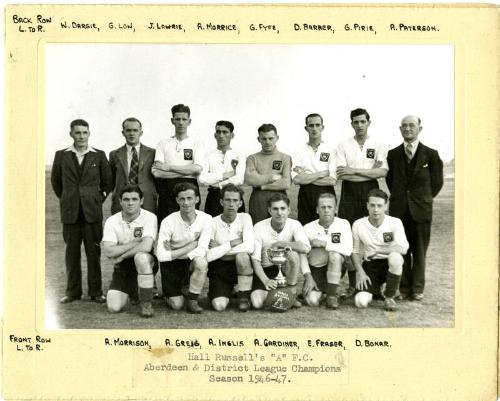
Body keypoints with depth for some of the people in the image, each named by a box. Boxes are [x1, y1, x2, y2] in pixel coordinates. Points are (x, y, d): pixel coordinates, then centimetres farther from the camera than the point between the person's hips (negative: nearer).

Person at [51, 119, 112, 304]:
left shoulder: (99, 155, 3)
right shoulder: (61, 156, 5)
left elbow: (107, 181, 12)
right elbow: (55, 181, 17)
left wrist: (98, 199, 8)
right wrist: (66, 199, 13)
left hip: (92, 212, -1)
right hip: (70, 212, 1)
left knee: (94, 252, 1)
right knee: (72, 252, 6)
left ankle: (96, 292, 9)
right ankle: (73, 291, 16)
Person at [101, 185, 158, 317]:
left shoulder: (149, 217, -13)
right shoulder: (112, 221, -5)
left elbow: (146, 247, -27)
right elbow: (108, 252, -16)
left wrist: (121, 255, -17)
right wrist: (136, 242, -18)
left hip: (146, 263, -3)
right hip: (122, 267, 3)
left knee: (141, 257, -38)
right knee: (113, 307, -12)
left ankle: (146, 303, -19)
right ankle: (130, 291, 27)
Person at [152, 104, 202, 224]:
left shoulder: (196, 144, 9)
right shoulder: (163, 143, 11)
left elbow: (198, 169, -8)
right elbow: (156, 172, -2)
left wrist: (169, 167, -6)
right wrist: (186, 171, -7)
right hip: (166, 191, 1)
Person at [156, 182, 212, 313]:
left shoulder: (205, 219, -15)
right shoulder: (168, 222, -19)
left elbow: (202, 251, -22)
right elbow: (161, 256, -25)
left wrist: (174, 252, -25)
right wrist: (192, 245, -23)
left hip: (192, 263, 1)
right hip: (171, 264, -1)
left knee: (201, 262, -34)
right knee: (176, 305, -12)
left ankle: (192, 300, -12)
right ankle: (169, 294, 26)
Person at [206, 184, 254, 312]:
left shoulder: (245, 218, -7)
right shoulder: (213, 223, -9)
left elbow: (249, 247, -23)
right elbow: (208, 256, -21)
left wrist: (219, 249, -18)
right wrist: (232, 243, -19)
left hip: (241, 266, 0)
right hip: (219, 267, 0)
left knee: (242, 255, -35)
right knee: (219, 306, -22)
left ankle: (244, 297, -14)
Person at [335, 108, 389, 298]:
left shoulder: (378, 146, 7)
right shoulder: (343, 145, 7)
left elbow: (383, 171, -8)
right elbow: (341, 174, -4)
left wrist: (354, 171, -12)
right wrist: (370, 172, -9)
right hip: (349, 196, 0)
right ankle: (352, 284, 8)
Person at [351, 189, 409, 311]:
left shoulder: (395, 222, -10)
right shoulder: (358, 224, -4)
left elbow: (403, 248, -23)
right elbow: (355, 252, 5)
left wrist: (376, 251, -21)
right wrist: (360, 272, -9)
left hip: (389, 264, -1)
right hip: (369, 265, 1)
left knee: (395, 257, -38)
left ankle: (389, 297, -13)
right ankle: (374, 289, 20)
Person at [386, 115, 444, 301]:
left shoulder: (431, 154, 1)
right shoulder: (393, 154, 7)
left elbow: (437, 182, 8)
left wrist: (423, 199, 10)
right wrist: (400, 197, 12)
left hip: (421, 209, -1)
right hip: (398, 209, 2)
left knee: (419, 251, 5)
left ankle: (417, 289, 14)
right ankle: (404, 287, 12)